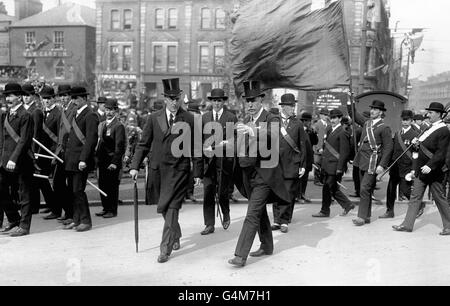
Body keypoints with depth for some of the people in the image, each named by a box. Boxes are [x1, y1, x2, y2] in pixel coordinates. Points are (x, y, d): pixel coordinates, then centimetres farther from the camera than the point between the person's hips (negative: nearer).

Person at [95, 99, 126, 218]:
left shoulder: (119, 126, -8)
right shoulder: (101, 125, 15)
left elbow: (119, 146, -13)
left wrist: (115, 162, -18)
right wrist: (97, 157, 12)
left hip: (112, 161, -7)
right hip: (102, 161, 7)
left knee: (112, 186, -1)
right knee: (102, 185, 9)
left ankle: (112, 210, 7)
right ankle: (106, 208, 21)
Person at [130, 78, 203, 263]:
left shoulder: (190, 119, -2)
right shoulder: (154, 118, 6)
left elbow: (195, 148, 1)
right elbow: (143, 144, 7)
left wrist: (198, 172, 0)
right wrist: (135, 166, -1)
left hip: (179, 169, -4)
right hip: (158, 169, 4)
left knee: (171, 207, -8)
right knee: (165, 208, 15)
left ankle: (166, 248, -2)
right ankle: (176, 236, 38)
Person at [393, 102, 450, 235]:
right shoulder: (430, 129, 14)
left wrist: (430, 166, -28)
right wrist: (417, 143, 4)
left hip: (433, 172, -8)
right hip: (421, 170, 8)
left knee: (439, 198, 3)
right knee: (415, 197, 7)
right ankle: (407, 224, 10)